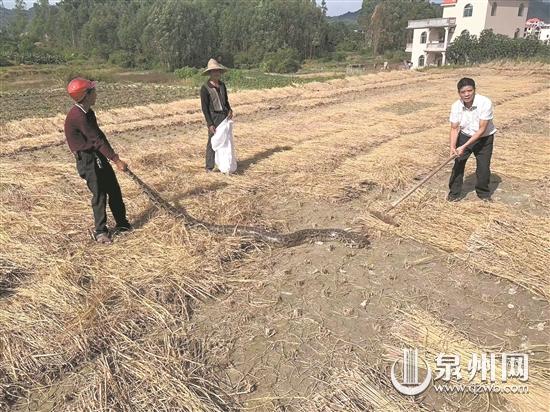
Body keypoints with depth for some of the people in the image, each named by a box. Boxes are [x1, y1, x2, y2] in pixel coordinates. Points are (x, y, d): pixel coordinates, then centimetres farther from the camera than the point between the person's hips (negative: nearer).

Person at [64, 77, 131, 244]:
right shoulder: (78, 116, -22)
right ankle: (100, 231, 12)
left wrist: (113, 155, 13)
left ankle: (122, 223, 25)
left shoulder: (88, 112, 7)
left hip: (98, 155, 9)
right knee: (99, 194, -4)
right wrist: (117, 161, -20)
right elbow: (97, 140, -22)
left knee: (114, 190, 11)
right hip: (87, 159, -9)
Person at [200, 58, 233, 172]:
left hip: (224, 116, 6)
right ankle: (209, 167, 12)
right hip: (213, 117, -6)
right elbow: (204, 108, -12)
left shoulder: (222, 85, 8)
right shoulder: (205, 88, -11)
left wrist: (230, 110, -3)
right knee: (212, 142, 1)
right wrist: (210, 124, -17)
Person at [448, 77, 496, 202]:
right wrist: (453, 147, -27)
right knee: (458, 164, -2)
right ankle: (454, 193, 13)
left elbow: (482, 129, -28)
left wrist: (464, 146, -33)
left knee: (483, 167, 0)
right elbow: (454, 129, -10)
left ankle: (484, 193, 23)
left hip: (484, 138, -2)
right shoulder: (456, 106, -16)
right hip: (465, 136, 3)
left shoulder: (485, 103, -28)